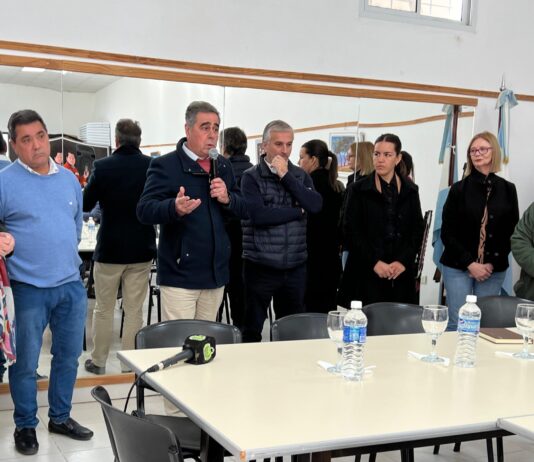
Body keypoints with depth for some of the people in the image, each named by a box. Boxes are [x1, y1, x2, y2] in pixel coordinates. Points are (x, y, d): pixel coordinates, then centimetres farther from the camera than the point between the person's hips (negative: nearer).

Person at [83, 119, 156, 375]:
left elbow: (85, 205, -2)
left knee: (103, 309, 12)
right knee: (134, 310, 9)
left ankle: (98, 361, 21)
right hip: (142, 249, 2)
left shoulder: (103, 167, -11)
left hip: (109, 249, -1)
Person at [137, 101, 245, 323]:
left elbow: (243, 209, 14)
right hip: (179, 274, -6)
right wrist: (175, 208, -36)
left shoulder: (223, 166, 12)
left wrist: (227, 199, -8)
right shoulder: (165, 165, -8)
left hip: (216, 272, 6)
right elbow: (144, 210, -16)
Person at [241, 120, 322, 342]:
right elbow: (258, 215, -19)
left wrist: (286, 176, -11)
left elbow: (315, 205, -8)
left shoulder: (300, 175, 9)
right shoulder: (251, 177, -4)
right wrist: (298, 211, -9)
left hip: (295, 266, 4)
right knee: (253, 329, 7)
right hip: (260, 265, -4)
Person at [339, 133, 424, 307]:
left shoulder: (410, 190, 11)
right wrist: (374, 262, -12)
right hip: (366, 273, -2)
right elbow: (351, 231, -3)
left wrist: (403, 261, -6)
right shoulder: (358, 190, 2)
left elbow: (417, 231, 8)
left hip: (401, 273, 2)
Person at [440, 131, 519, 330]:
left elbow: (512, 232, 6)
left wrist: (492, 264, -4)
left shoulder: (507, 189, 6)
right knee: (457, 322, -4)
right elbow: (447, 233, -2)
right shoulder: (459, 189, 0)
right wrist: (470, 263, -10)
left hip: (493, 269, 2)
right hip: (458, 267, -2)